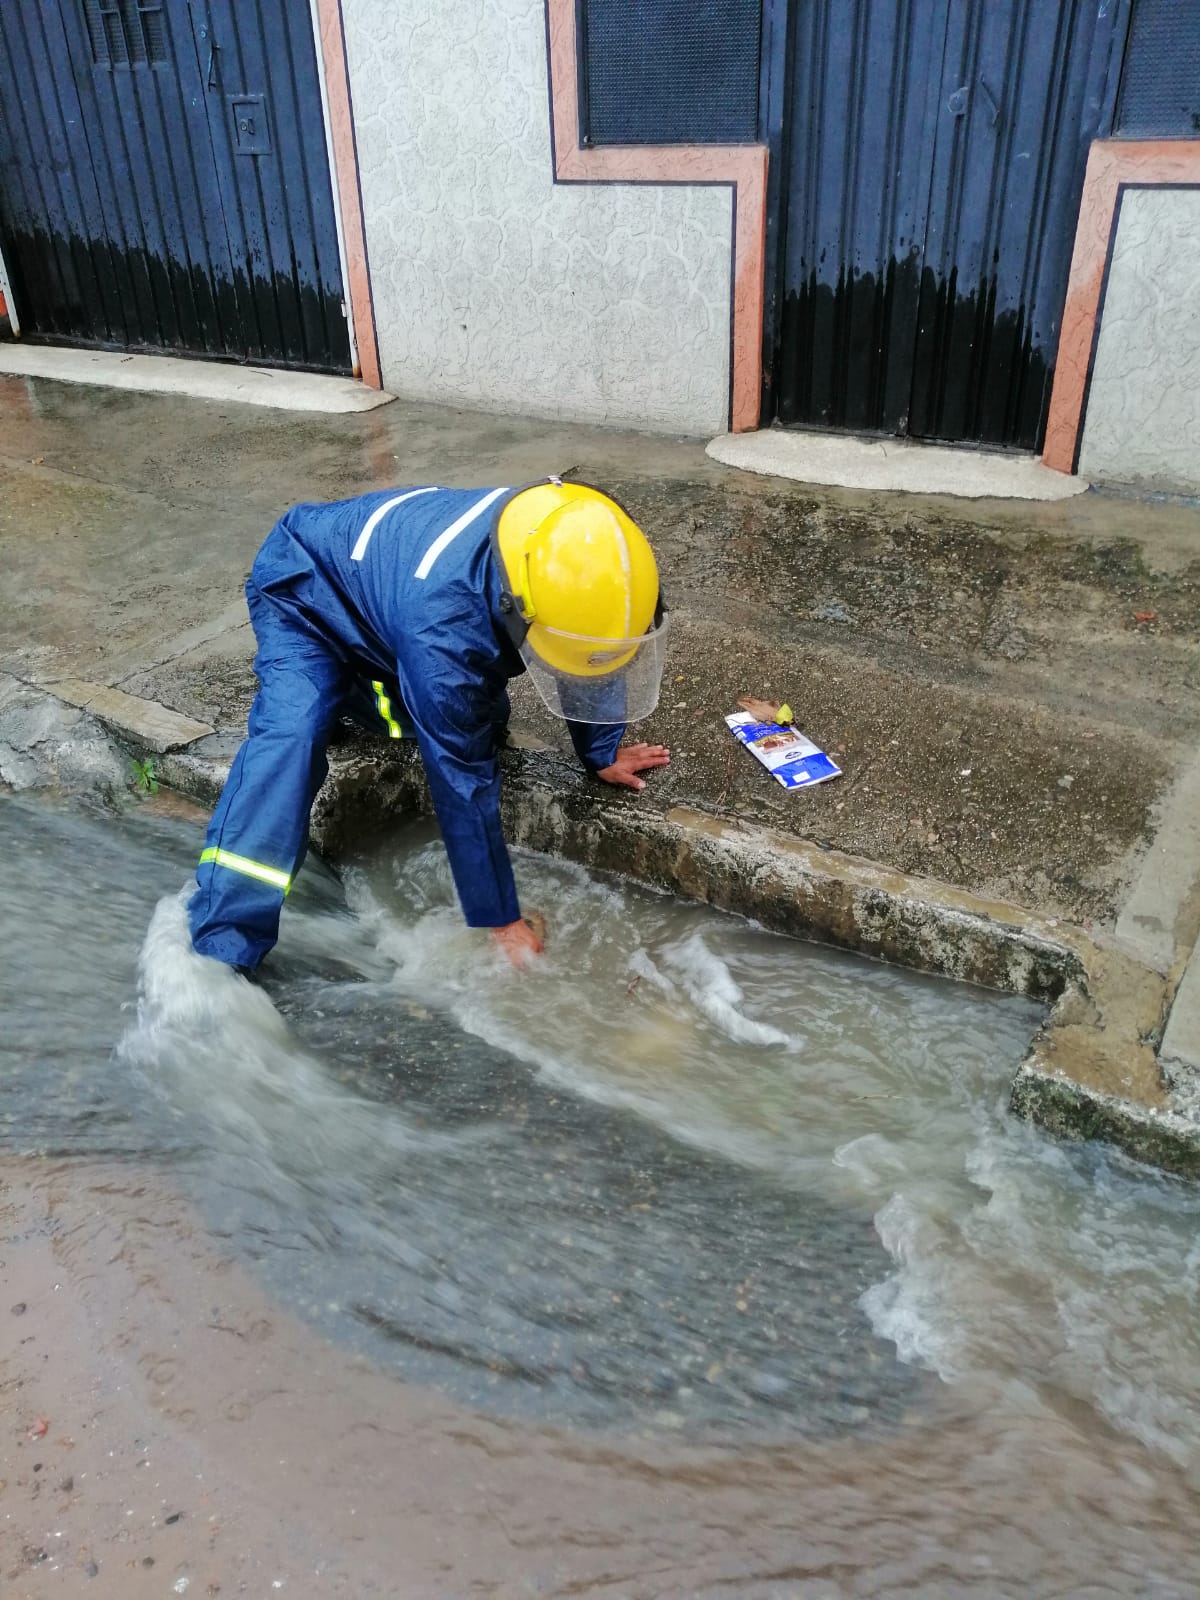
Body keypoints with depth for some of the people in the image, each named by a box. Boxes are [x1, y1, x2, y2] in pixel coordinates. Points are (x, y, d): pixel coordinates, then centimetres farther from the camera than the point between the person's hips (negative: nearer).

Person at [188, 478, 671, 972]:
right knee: (290, 735, -30)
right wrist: (501, 923, -27)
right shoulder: (441, 622, -44)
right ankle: (221, 952, -28)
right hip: (306, 588, -7)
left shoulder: (572, 553, -27)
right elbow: (463, 782, -36)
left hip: (388, 566, 7)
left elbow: (585, 653, -4)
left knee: (481, 726, 2)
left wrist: (601, 752, 5)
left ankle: (346, 695, 26)